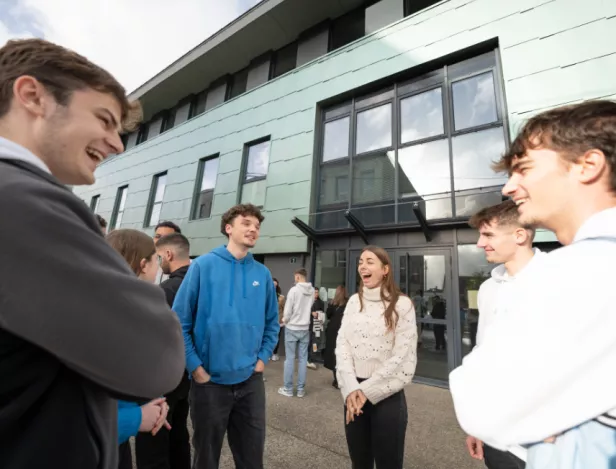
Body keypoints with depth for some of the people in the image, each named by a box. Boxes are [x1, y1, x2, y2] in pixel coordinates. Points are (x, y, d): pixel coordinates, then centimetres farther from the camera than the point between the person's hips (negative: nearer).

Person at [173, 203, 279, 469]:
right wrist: (195, 366, -11)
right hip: (210, 380, -2)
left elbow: (272, 324, 8)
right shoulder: (203, 265, -9)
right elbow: (180, 320, -9)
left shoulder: (262, 274, 1)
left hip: (250, 380, 3)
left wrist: (263, 358, -1)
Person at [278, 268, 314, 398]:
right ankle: (301, 389, 20)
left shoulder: (294, 290, -17)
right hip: (305, 329, 4)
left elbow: (288, 311, -12)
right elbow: (308, 308, 7)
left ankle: (288, 389, 16)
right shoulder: (312, 291, -4)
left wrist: (284, 320, 7)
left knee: (290, 358, 7)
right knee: (303, 359, 11)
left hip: (292, 328, -4)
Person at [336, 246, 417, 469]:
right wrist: (351, 389, -11)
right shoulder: (354, 301, 3)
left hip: (386, 395, -4)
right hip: (354, 393, 4)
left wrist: (367, 390, -11)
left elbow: (403, 357, -12)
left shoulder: (402, 304, -10)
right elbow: (342, 345, -1)